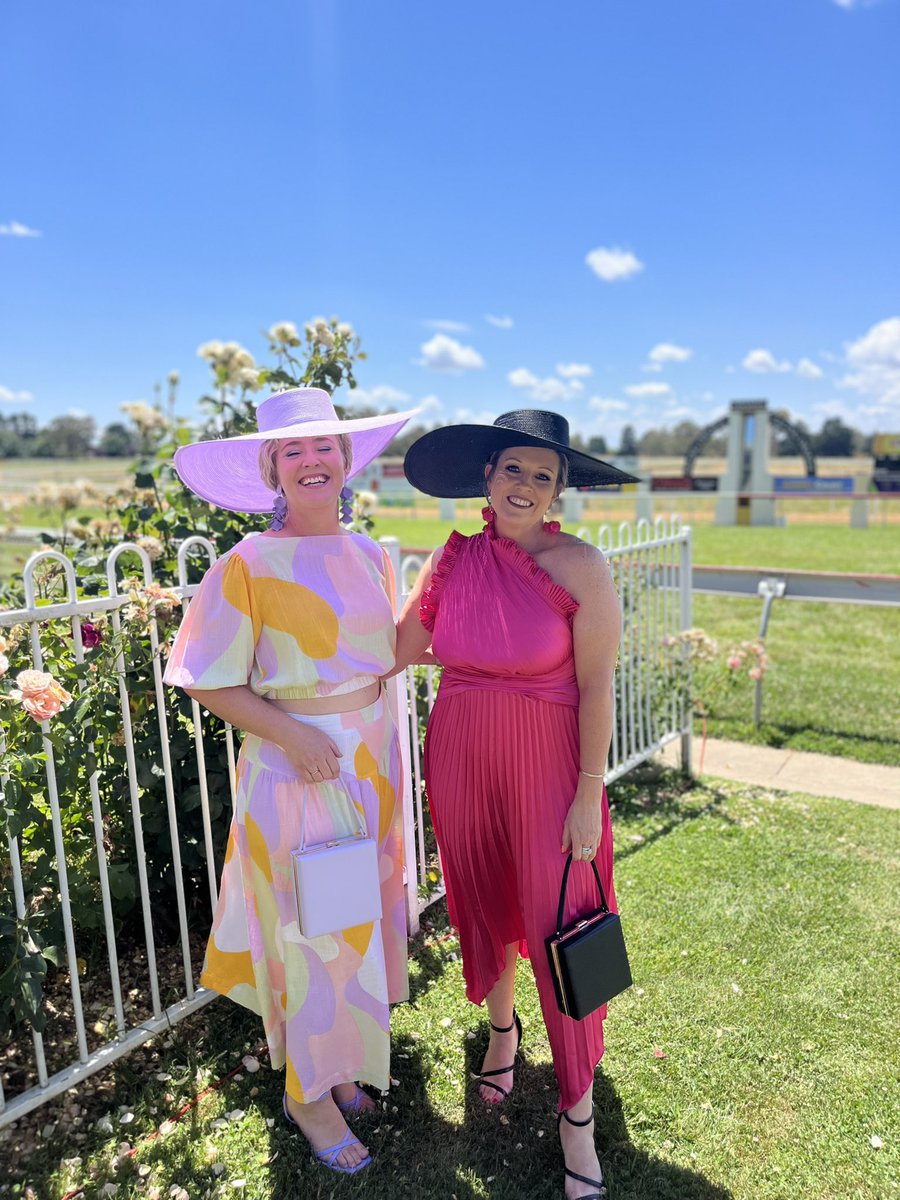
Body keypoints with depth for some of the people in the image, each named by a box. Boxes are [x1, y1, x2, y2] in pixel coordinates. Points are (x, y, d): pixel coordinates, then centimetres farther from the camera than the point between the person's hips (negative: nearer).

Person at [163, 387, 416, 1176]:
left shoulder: (371, 557, 4)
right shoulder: (249, 564, -13)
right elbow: (210, 682, -11)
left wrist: (382, 765, 12)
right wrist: (292, 734, -21)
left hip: (371, 762, 6)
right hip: (296, 768, -6)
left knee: (362, 917, 18)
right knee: (311, 932, 8)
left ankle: (340, 1061, 42)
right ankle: (307, 1093, 32)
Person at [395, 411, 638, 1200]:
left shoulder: (579, 567, -13)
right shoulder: (453, 560, -2)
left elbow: (596, 685, -12)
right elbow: (399, 651, 2)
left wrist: (588, 795, -11)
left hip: (548, 765, -3)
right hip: (460, 758, 4)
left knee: (561, 927, 5)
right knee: (483, 905, 19)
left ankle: (577, 1116, 28)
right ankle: (503, 1028, 51)